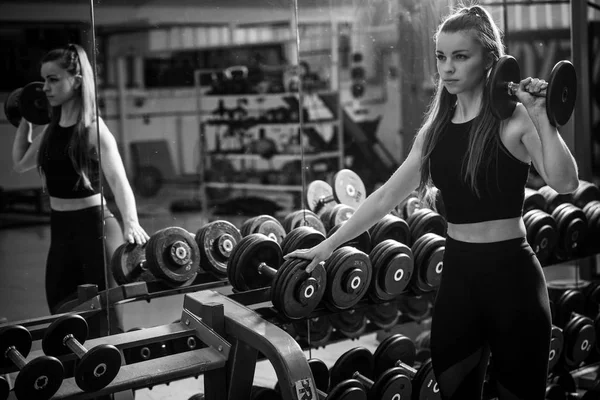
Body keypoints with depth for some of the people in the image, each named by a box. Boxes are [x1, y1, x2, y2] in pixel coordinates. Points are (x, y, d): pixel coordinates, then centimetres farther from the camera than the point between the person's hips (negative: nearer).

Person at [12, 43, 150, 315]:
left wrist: (130, 222, -42)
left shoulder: (94, 130, -13)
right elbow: (19, 164, 24)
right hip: (60, 229, 7)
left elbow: (118, 180, -25)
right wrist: (25, 120, 17)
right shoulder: (51, 129, 7)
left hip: (93, 225, -7)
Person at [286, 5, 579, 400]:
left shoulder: (513, 118, -10)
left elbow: (565, 182, -24)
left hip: (509, 274, -5)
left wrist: (541, 118, -27)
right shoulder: (436, 128, 8)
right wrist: (329, 244, 12)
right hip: (457, 273, 6)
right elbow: (387, 195, 13)